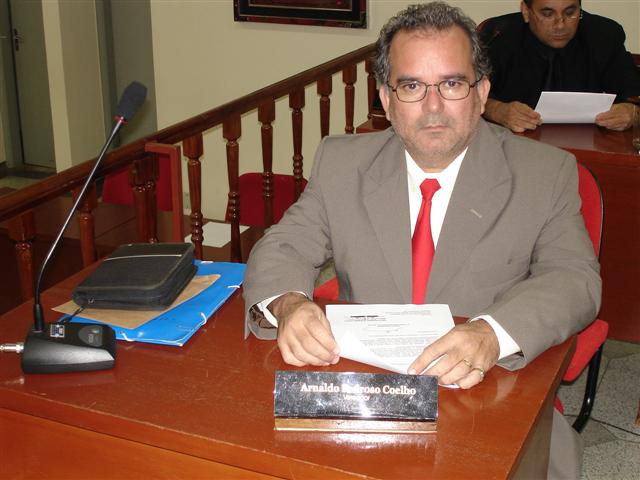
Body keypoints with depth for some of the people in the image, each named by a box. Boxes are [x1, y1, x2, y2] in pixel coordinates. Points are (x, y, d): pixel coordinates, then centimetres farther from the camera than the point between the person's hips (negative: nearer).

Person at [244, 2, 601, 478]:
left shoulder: (547, 174, -2)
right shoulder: (341, 163, 4)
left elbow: (575, 278, -10)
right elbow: (284, 247, 4)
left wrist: (492, 333, -31)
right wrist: (287, 304, -22)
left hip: (488, 388, 0)